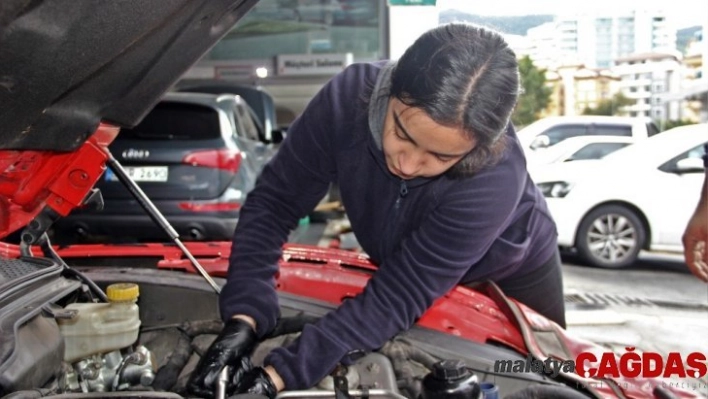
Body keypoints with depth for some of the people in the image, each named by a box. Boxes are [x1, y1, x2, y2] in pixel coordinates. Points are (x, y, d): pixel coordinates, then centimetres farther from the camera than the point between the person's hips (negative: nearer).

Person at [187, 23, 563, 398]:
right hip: (409, 268, 2)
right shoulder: (350, 96, -33)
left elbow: (398, 298, -39)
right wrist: (245, 316, -37)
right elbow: (274, 202, -25)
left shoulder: (497, 178, -42)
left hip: (511, 281, -2)